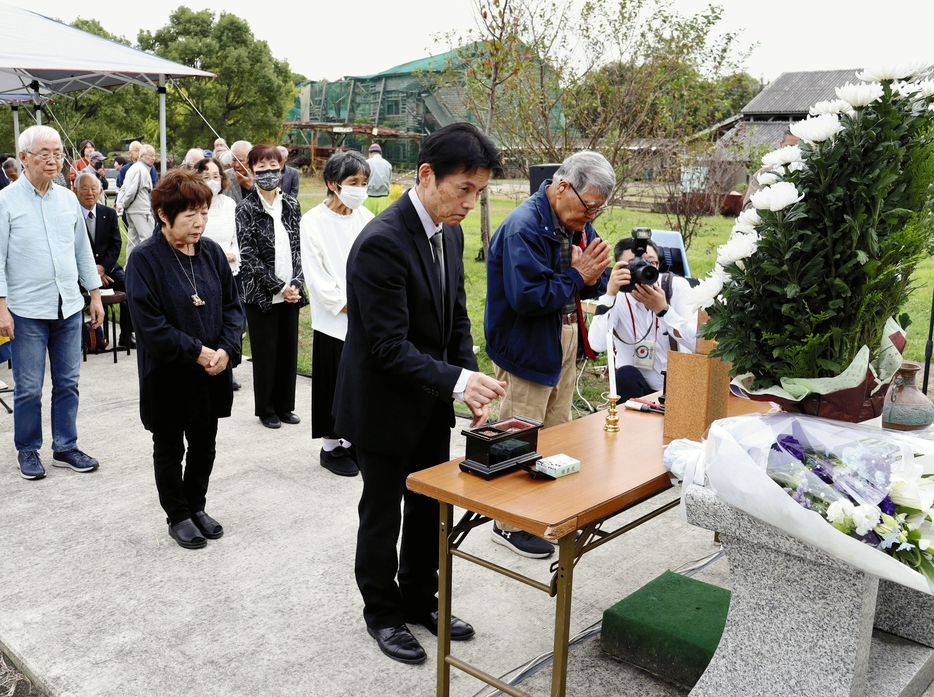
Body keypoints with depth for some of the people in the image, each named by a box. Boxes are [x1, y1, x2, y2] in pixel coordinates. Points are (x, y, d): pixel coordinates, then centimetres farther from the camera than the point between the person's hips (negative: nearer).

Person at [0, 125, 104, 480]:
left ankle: (65, 447, 22)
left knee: (67, 383, 10)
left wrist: (95, 294, 14)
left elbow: (83, 250, 16)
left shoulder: (68, 199, 10)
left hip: (69, 307, 4)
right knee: (28, 388, 3)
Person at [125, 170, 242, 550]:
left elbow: (232, 305, 4)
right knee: (169, 449, 12)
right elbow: (149, 322, -18)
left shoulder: (212, 252, 1)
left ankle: (196, 507, 36)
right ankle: (178, 516, 29)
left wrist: (225, 350, -11)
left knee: (204, 445, 17)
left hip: (212, 371, 5)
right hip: (168, 374, -4)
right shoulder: (144, 258, -14)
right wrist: (197, 352, -19)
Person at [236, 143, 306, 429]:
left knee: (289, 350, 9)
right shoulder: (246, 208, -5)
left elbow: (299, 248, 4)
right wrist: (278, 287, -13)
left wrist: (296, 283, -9)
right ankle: (266, 410, 19)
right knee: (265, 352, 4)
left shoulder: (291, 205, 6)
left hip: (291, 292, 4)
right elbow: (249, 256, -10)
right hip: (261, 294, -3)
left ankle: (284, 406, 23)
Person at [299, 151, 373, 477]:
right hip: (334, 320, -4)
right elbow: (315, 274, -9)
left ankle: (351, 441, 26)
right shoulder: (314, 222, -7)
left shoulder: (365, 218, 4)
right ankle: (330, 447, 20)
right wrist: (347, 305, -11)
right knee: (336, 386, 4)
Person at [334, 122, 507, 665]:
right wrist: (458, 381, -37)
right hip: (385, 406, -7)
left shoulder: (450, 233, 1)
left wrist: (471, 382, -5)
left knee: (430, 509, 20)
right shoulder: (382, 243, -26)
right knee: (383, 514, 12)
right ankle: (383, 613, 34)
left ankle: (420, 600, 41)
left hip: (432, 404, 8)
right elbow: (390, 347, -28)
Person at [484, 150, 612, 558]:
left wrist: (593, 276, -14)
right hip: (527, 349, -8)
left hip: (564, 343, 9)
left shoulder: (578, 224, 4)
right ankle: (510, 523, 18)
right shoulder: (523, 227, -23)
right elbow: (527, 297, -28)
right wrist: (577, 276, -20)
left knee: (558, 432, 18)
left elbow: (591, 287, 9)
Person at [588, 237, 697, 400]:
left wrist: (663, 310, -32)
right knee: (626, 375, -30)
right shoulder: (617, 295, -10)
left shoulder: (678, 286, -10)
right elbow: (598, 345, -26)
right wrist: (609, 295, -30)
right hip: (633, 385, 0)